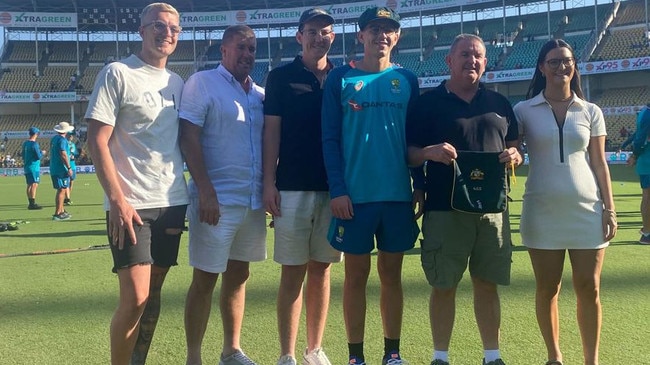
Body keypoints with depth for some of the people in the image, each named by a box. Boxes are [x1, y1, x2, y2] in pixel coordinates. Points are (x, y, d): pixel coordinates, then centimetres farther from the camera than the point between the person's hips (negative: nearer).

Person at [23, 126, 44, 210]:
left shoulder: (25, 143, 12)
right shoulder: (34, 144, -15)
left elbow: (23, 156, 19)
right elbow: (39, 156, -17)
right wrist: (42, 153, 0)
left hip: (27, 167, 9)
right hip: (34, 167, -9)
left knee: (29, 185, 12)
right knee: (34, 185, -8)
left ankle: (31, 203, 18)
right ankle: (33, 204, -12)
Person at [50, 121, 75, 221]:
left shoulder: (54, 139, 15)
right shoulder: (62, 140, -14)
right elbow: (63, 154, -22)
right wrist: (69, 168, -19)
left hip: (54, 169, 10)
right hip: (61, 169, -10)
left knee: (60, 190, 17)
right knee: (62, 190, -8)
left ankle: (61, 211, 25)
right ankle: (57, 214, -10)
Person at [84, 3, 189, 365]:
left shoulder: (177, 83, 13)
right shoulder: (117, 74, -5)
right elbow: (97, 141, -10)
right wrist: (117, 199, -17)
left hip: (173, 202, 6)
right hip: (132, 205, -6)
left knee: (153, 293, 11)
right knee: (135, 298, -11)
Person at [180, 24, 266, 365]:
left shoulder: (261, 94, 13)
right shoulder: (202, 83, -4)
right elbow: (189, 138, -11)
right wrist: (205, 191, -18)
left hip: (254, 200, 6)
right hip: (217, 199, -6)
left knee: (238, 275, 14)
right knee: (205, 279, 0)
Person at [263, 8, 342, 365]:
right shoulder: (282, 77, 3)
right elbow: (271, 132, 0)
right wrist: (268, 183, -8)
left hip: (334, 188, 3)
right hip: (293, 188, -3)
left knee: (321, 269, 9)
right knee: (293, 271, -1)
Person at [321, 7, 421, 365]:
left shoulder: (407, 79, 8)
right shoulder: (340, 78, 0)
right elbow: (330, 138, -4)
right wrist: (337, 189, -12)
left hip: (398, 194, 2)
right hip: (355, 194, -2)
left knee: (391, 274, 10)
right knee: (356, 275, 5)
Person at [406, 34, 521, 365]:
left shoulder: (499, 104, 13)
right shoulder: (428, 102, 2)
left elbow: (515, 149, 18)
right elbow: (410, 154, 1)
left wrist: (514, 156, -6)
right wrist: (429, 152, -21)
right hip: (444, 209, -3)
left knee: (487, 284, 10)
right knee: (444, 285, 3)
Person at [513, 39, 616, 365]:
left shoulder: (591, 112, 8)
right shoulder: (524, 111, 3)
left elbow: (599, 163, 7)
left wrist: (609, 208, 3)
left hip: (587, 209, 1)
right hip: (543, 211, -1)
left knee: (589, 289, 1)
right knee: (547, 289, 6)